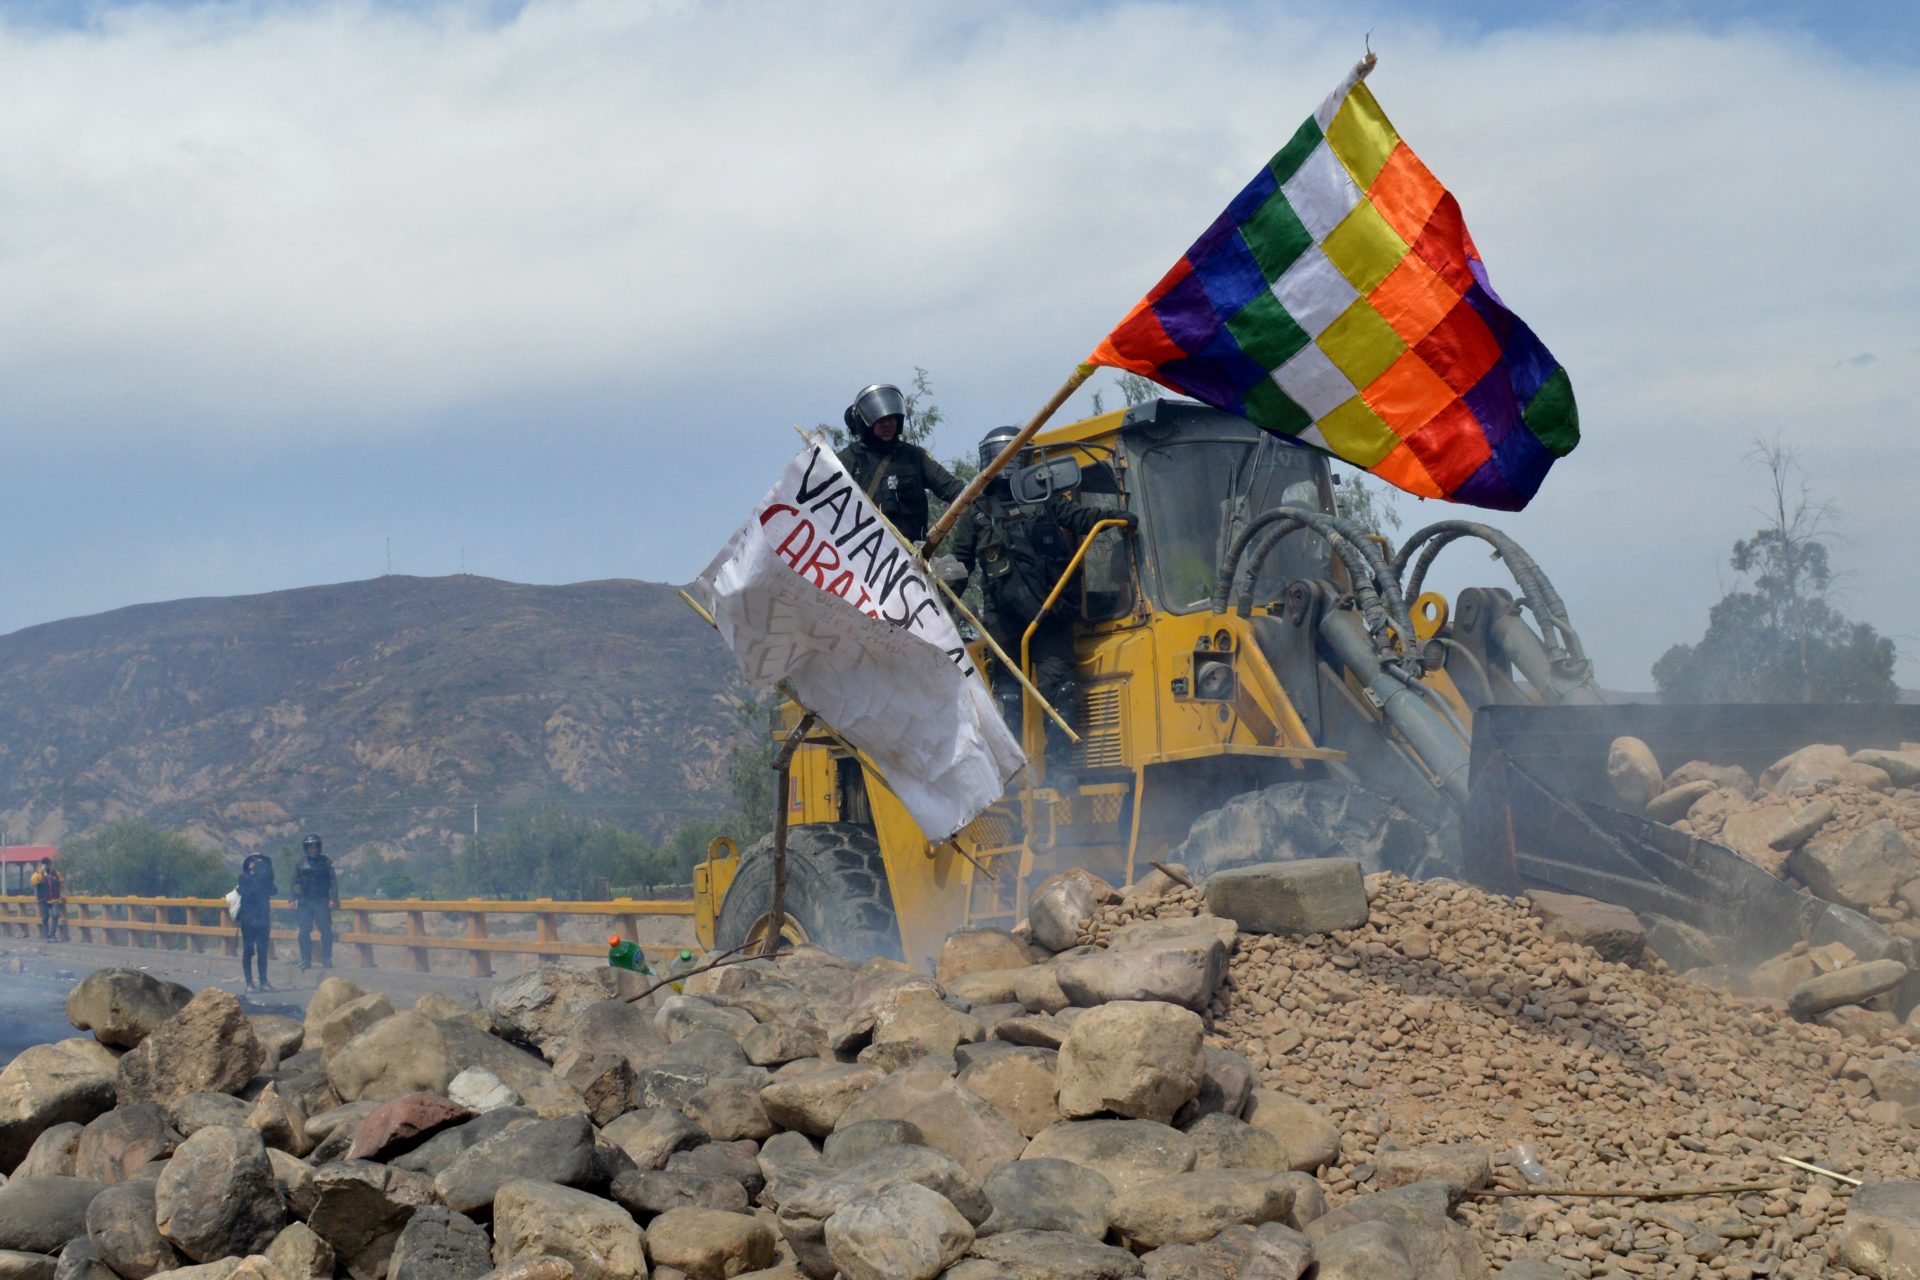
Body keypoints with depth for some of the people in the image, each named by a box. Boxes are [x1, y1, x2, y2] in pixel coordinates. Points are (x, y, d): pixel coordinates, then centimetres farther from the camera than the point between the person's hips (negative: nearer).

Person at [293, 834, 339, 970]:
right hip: (304, 902, 2)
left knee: (326, 931, -2)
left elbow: (333, 881, 1)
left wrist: (333, 899, -8)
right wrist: (295, 899, 4)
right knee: (304, 932, -1)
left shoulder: (326, 862, 4)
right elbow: (295, 883, 13)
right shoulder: (301, 864, 10)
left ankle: (327, 960, 5)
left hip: (322, 902, -2)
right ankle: (306, 960, 5)